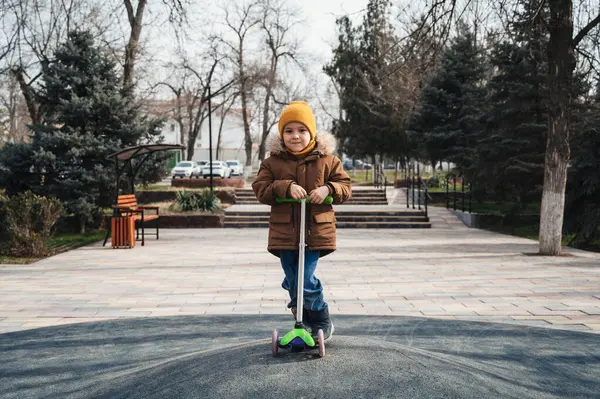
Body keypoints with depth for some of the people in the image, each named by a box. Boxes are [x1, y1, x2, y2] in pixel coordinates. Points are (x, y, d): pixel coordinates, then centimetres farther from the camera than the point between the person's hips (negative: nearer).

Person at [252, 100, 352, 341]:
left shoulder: (327, 160, 4)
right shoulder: (273, 161, 5)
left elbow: (345, 187, 6)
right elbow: (260, 189, -4)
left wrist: (328, 189, -15)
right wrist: (286, 187, -19)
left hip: (316, 231, -2)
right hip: (284, 233, 2)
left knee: (305, 282, -9)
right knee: (293, 282, 9)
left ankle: (322, 324, 13)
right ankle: (307, 323, 31)